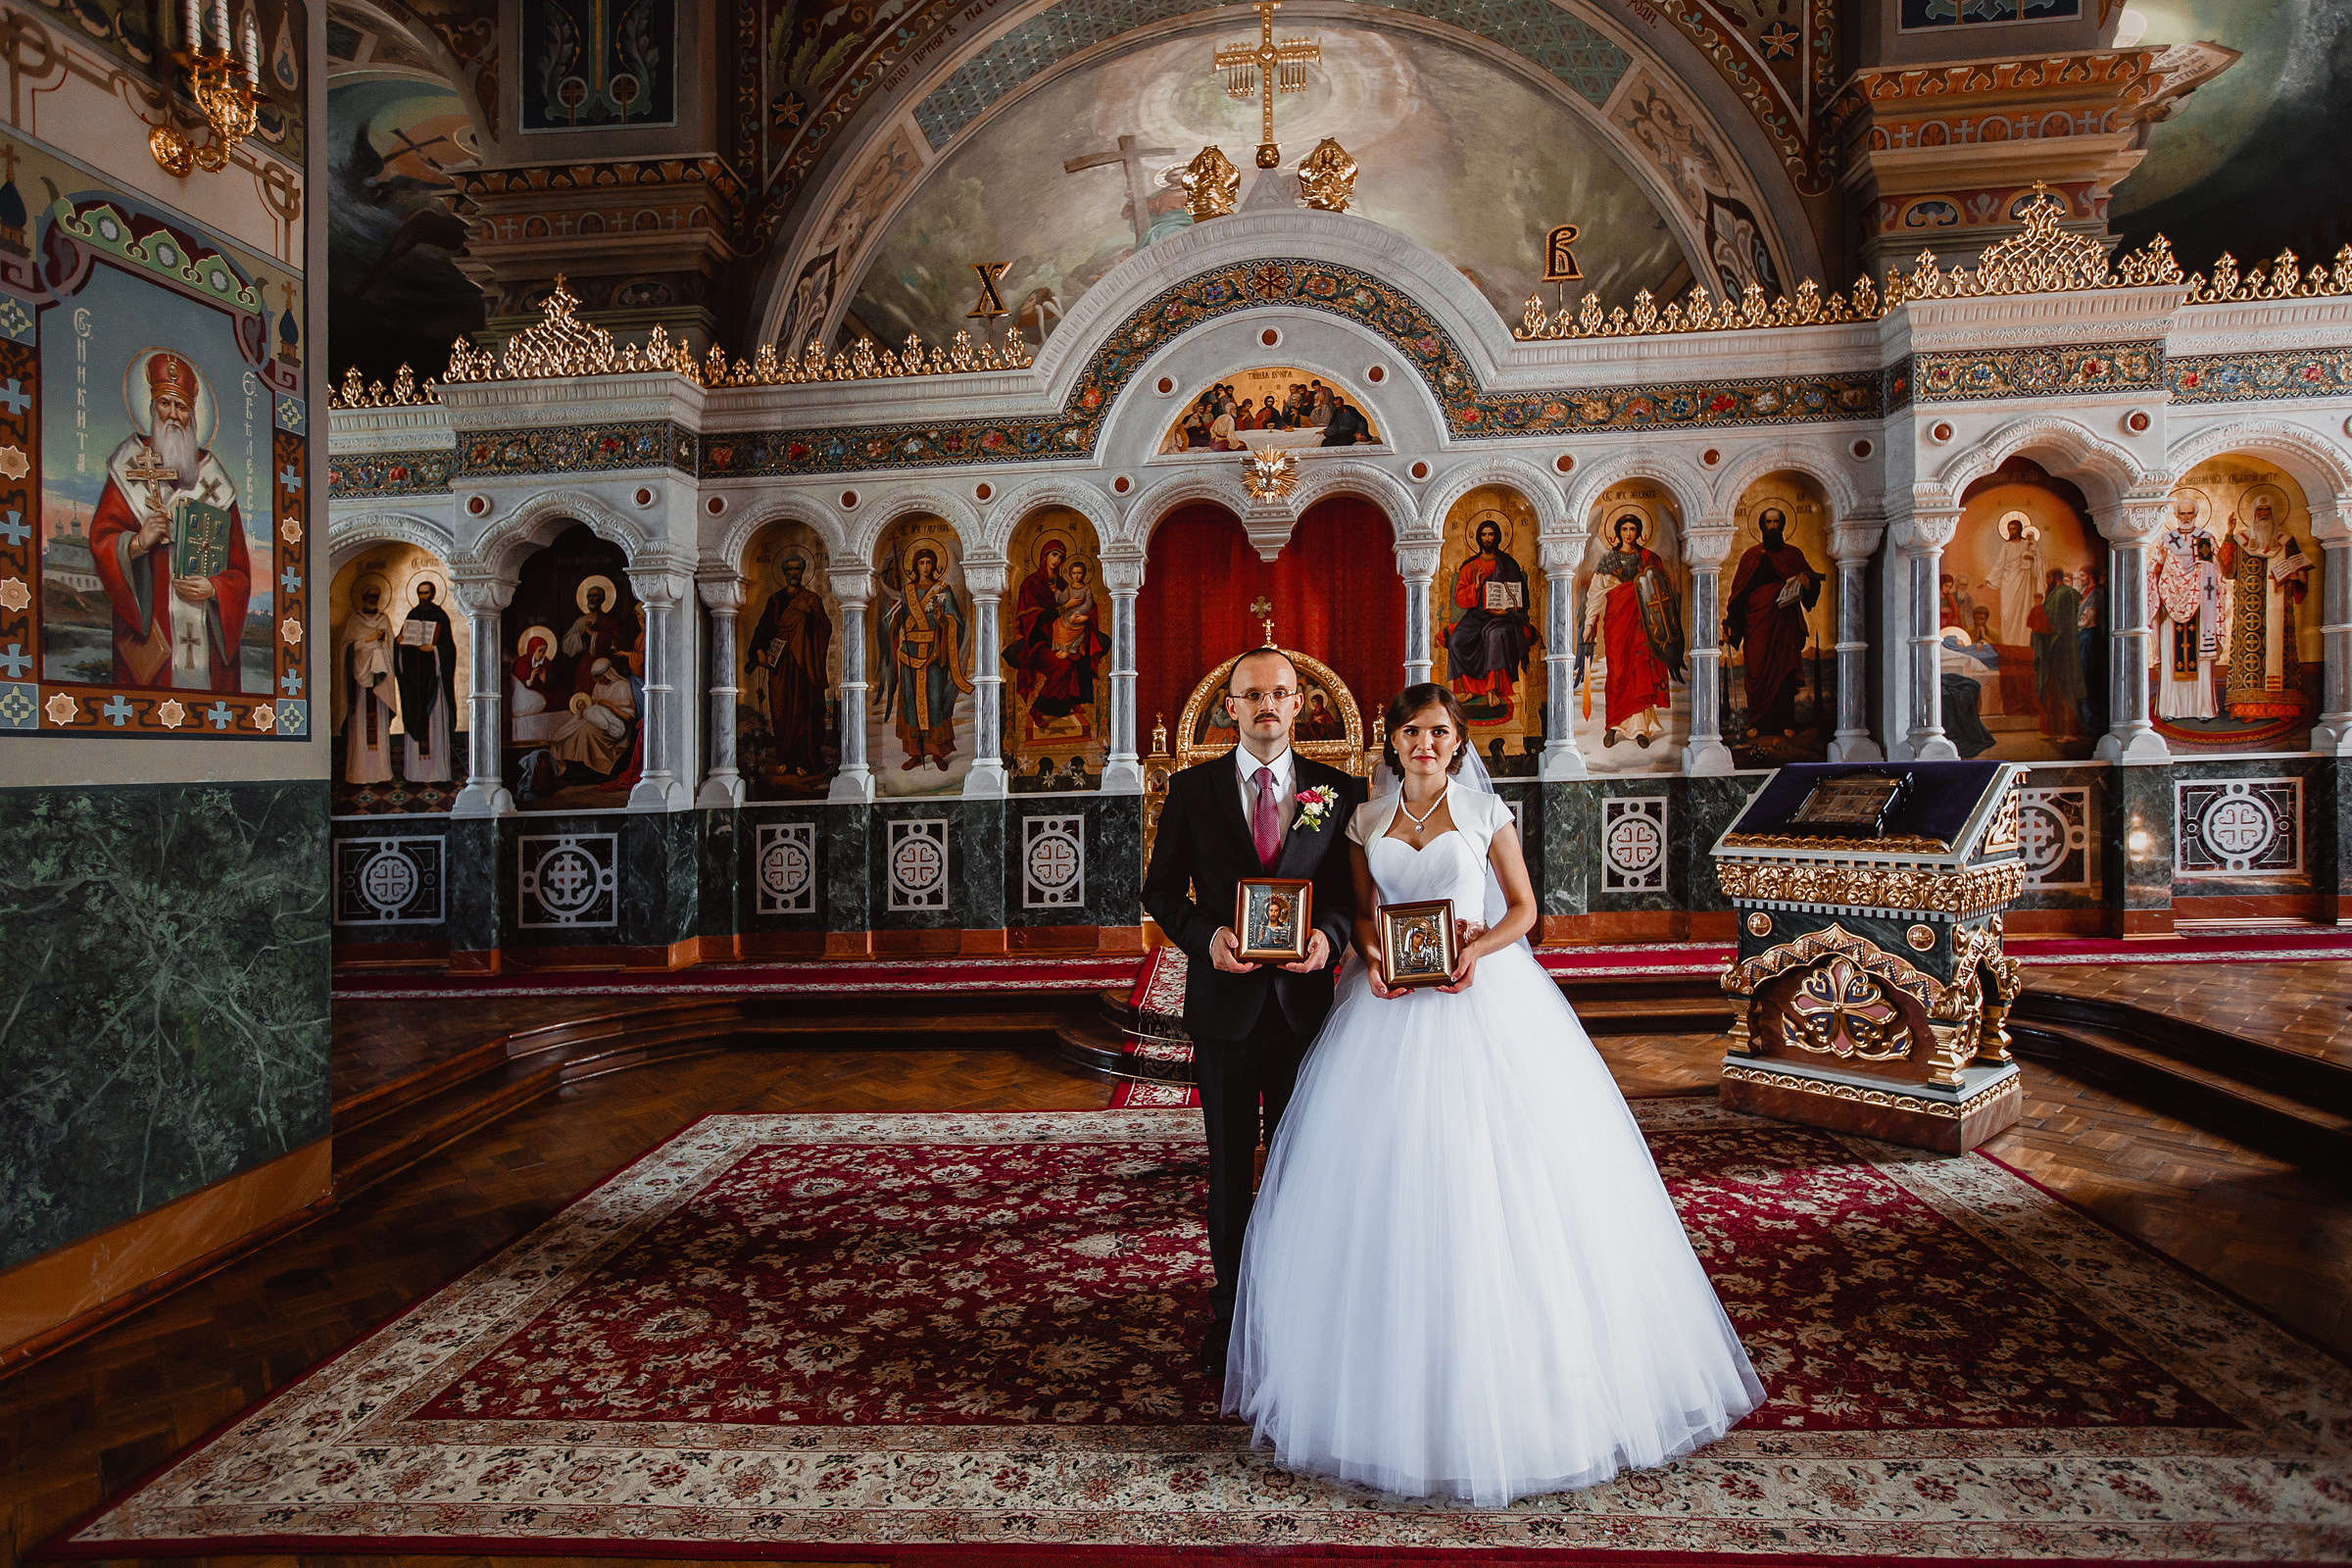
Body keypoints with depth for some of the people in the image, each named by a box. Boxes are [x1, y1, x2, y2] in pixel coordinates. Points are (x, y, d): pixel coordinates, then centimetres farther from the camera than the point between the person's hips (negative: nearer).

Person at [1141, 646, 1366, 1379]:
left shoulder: (1339, 790, 2)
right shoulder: (1192, 789, 1)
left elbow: (1353, 887, 3)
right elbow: (1161, 888, 3)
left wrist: (1329, 933, -18)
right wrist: (1205, 935, -15)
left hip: (1304, 998, 0)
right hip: (1224, 999, 0)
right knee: (1230, 1166, 13)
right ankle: (1230, 1311, 30)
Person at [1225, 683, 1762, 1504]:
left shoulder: (1486, 811, 2)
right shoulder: (1367, 820, 8)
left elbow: (1523, 906, 3)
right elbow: (1361, 911, 12)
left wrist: (1478, 950, -14)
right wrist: (1371, 955, -8)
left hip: (1481, 994, -2)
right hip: (1392, 1004, 2)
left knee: (1492, 1176, -2)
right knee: (1389, 1177, 3)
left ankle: (1504, 1383, 15)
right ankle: (1391, 1374, 20)